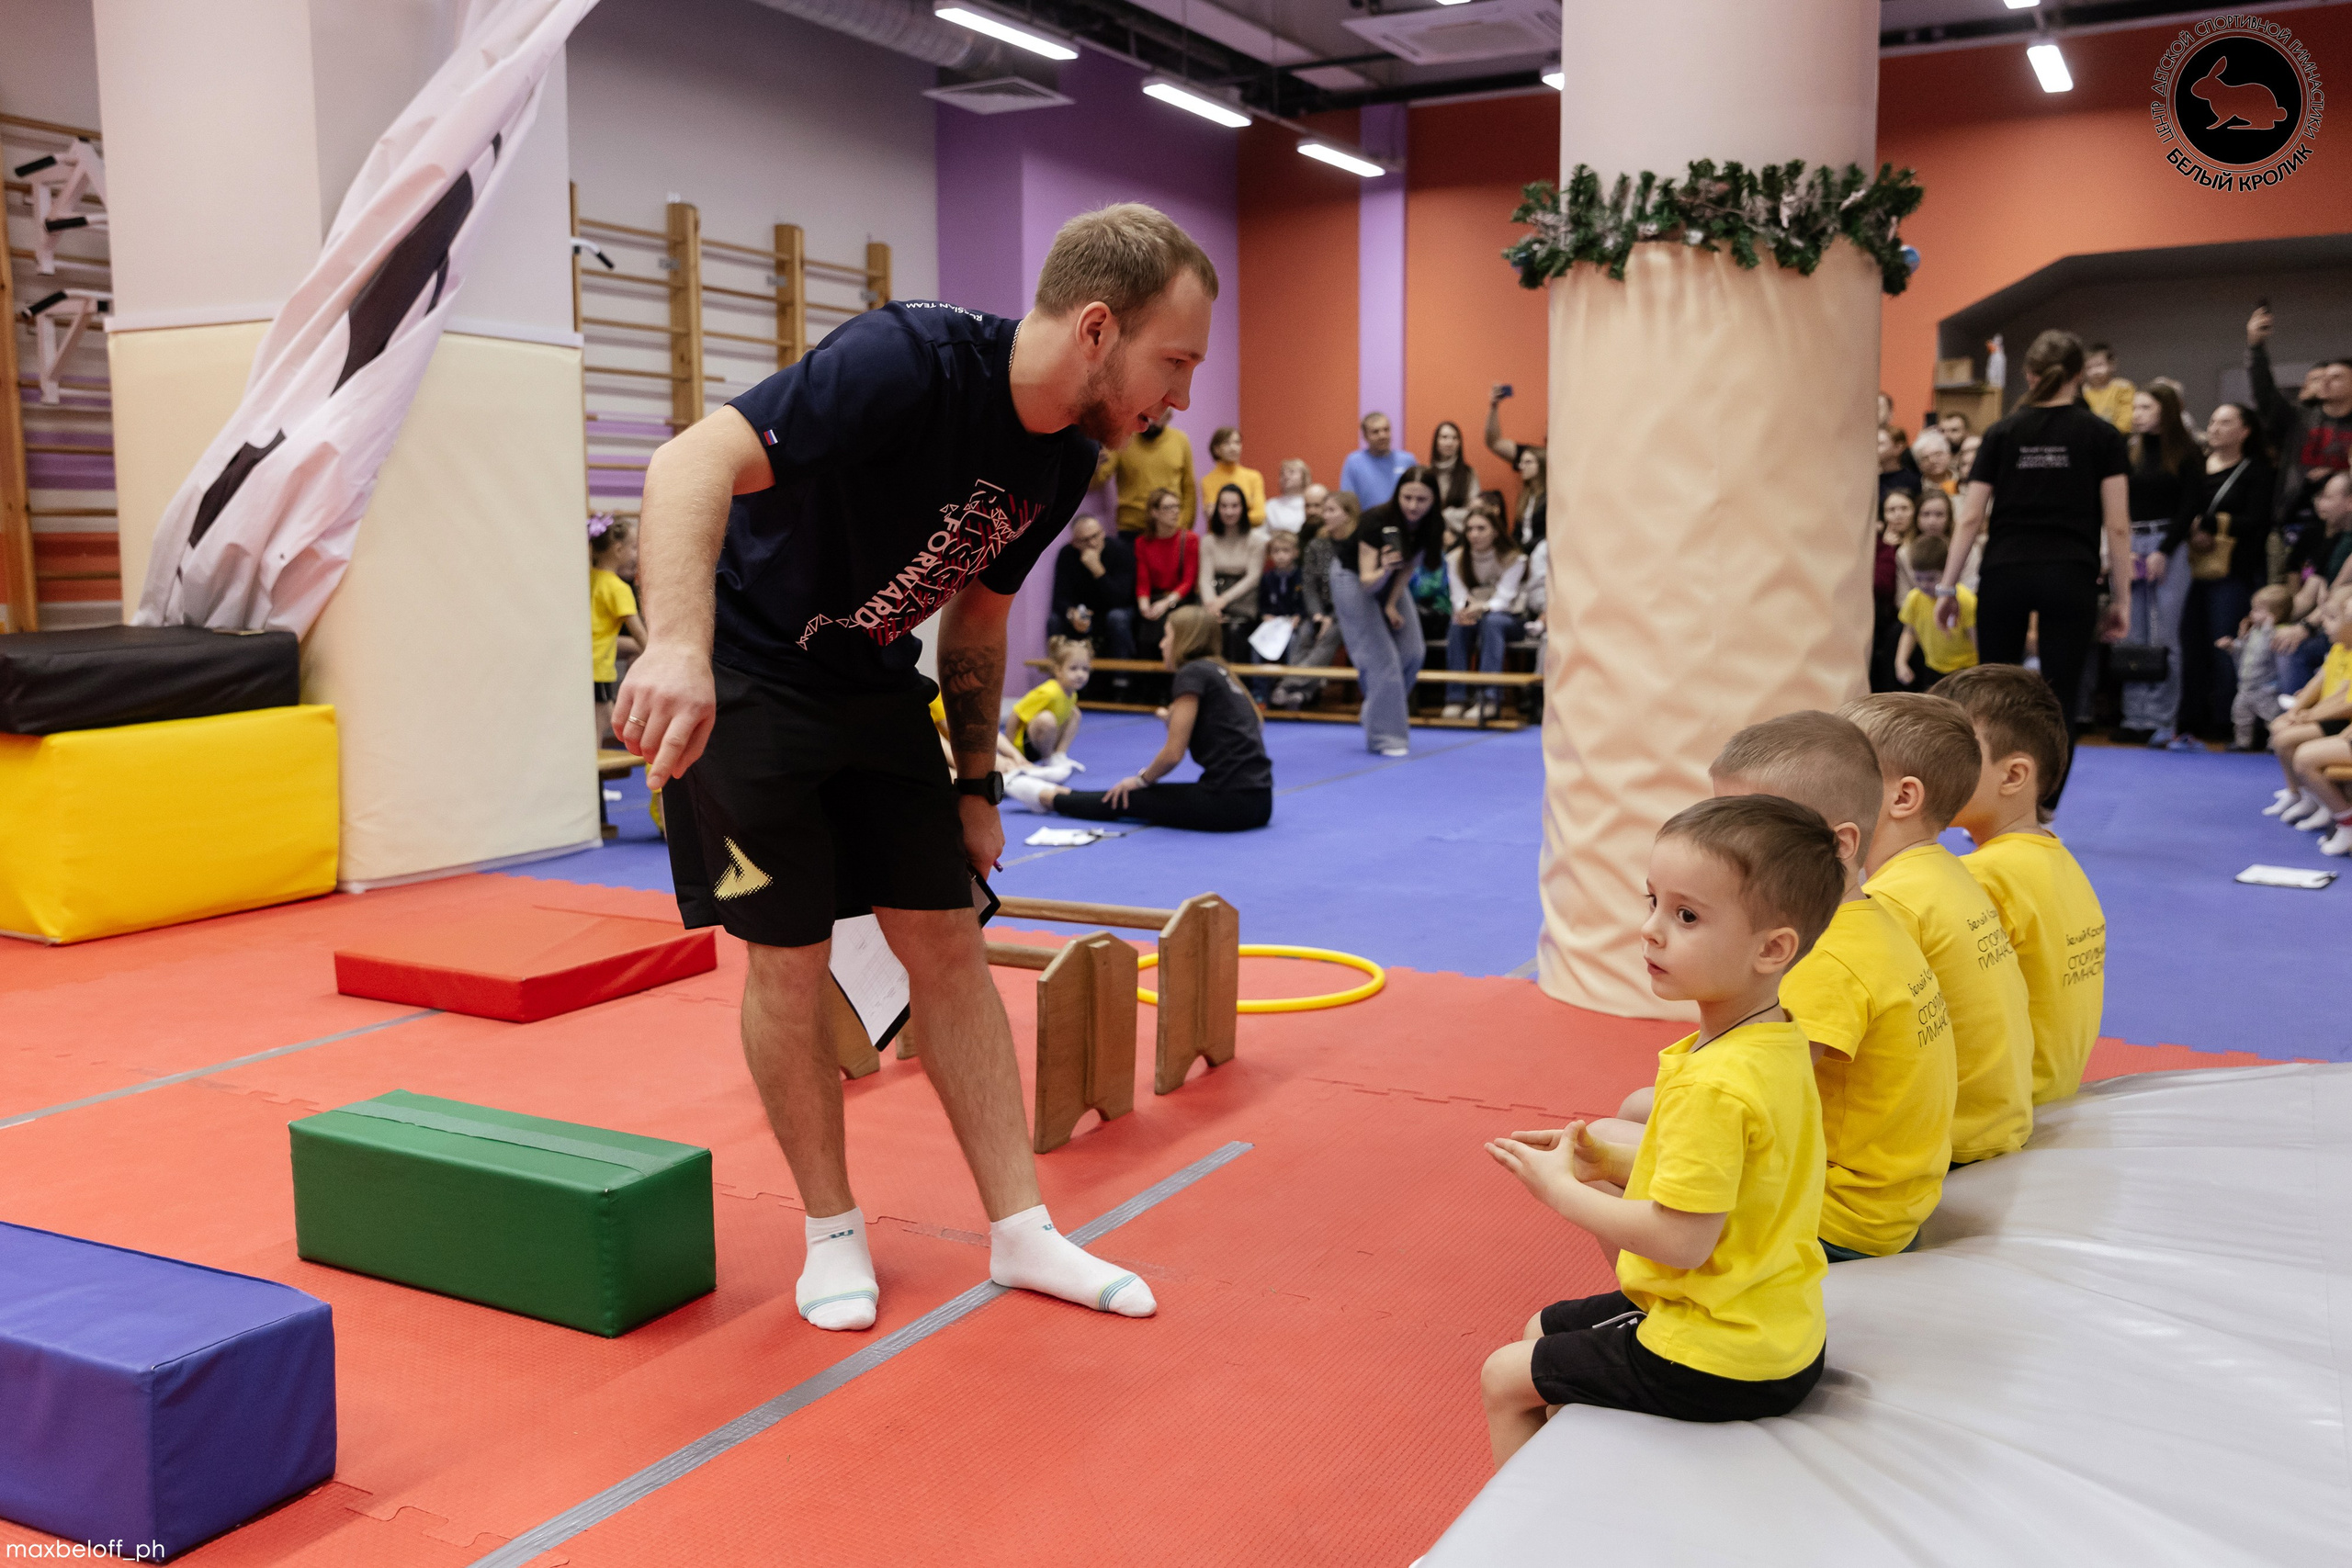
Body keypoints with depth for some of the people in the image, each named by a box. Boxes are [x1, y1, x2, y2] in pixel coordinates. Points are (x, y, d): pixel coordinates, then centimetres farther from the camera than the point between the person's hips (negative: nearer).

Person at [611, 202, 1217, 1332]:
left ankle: (1021, 1232, 15)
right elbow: (695, 461, -40)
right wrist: (679, 647, -55)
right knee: (790, 958, -3)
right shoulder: (910, 362, -29)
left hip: (876, 687, 7)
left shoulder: (1063, 462, -3)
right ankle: (833, 1233, 18)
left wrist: (976, 784, 13)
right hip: (742, 677, -7)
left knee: (948, 943, 5)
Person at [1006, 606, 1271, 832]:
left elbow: (1174, 753, -11)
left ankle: (1047, 797, 30)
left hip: (1230, 802, -8)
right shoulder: (1217, 671, 18)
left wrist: (1141, 780, 6)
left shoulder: (1192, 672, -8)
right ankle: (1058, 793, 38)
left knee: (1122, 801, 11)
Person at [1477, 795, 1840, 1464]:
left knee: (1504, 1379, 8)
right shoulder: (1780, 1045, 0)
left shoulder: (1713, 1086, -30)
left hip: (1714, 1365, -9)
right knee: (1542, 1329, 26)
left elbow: (1683, 1241, -28)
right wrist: (1608, 1165, 3)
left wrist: (1562, 1191, -15)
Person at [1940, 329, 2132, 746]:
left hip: (2004, 575, 2)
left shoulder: (2002, 434, 8)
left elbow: (1970, 518, 2)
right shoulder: (2100, 435, 4)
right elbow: (2117, 526, 0)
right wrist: (2122, 598, 5)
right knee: (2059, 701, 0)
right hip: (2070, 578, -1)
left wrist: (1947, 587, 6)